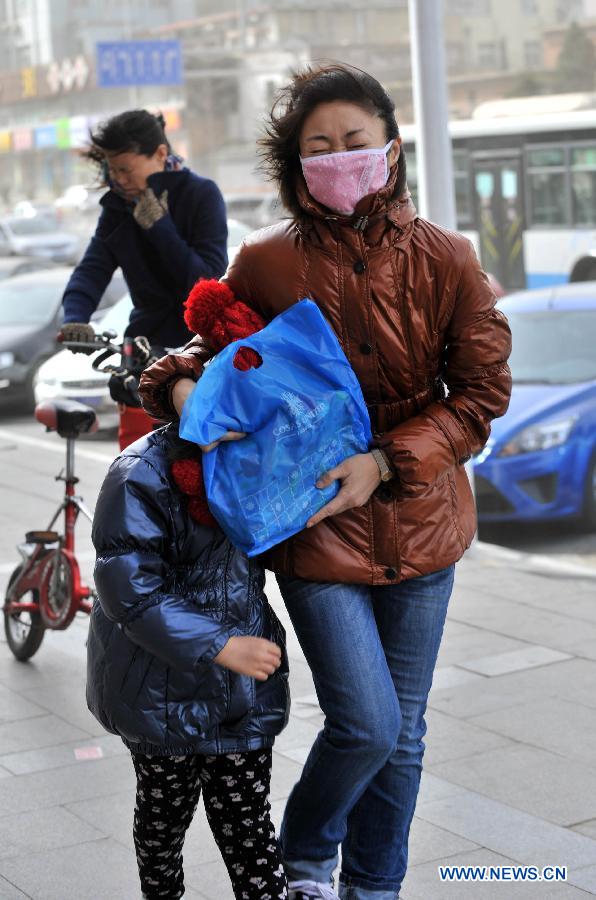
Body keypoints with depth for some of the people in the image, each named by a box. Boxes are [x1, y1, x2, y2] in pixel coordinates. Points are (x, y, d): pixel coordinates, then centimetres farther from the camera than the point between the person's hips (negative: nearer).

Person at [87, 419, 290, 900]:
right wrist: (221, 646, -25)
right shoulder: (141, 478, -21)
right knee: (165, 810, 17)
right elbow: (131, 590, -24)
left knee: (248, 822, 6)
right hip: (163, 691, -4)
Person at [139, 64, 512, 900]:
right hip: (314, 526, -2)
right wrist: (182, 386, -13)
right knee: (366, 725, -8)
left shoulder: (445, 259, -5)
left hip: (417, 521, 2)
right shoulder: (266, 262, -6)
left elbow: (482, 393, -3)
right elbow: (216, 347, 10)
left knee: (403, 732, 14)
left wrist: (386, 462, -15)